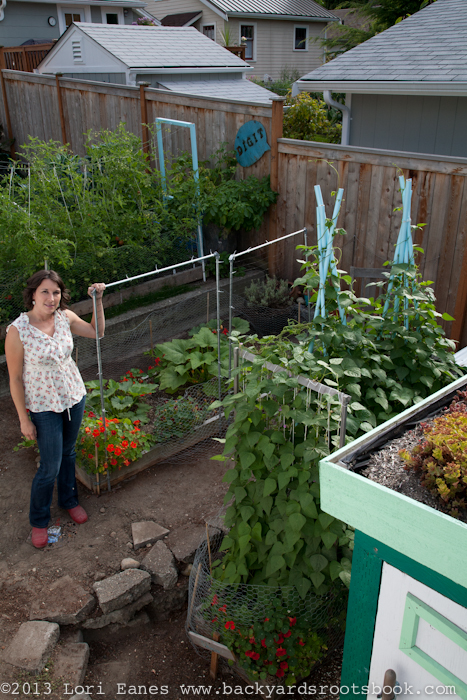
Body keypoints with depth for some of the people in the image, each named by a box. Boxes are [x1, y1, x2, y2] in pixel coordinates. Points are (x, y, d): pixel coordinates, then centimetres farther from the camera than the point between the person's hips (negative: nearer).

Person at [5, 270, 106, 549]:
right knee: (50, 467, 3)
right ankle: (39, 521, 28)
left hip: (74, 397, 5)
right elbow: (15, 379, -15)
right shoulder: (18, 331, -22)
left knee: (68, 453, 22)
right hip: (44, 407, -4)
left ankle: (69, 500, 47)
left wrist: (98, 301, -4)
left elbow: (96, 332, 10)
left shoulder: (66, 317, -9)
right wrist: (24, 419, -10)